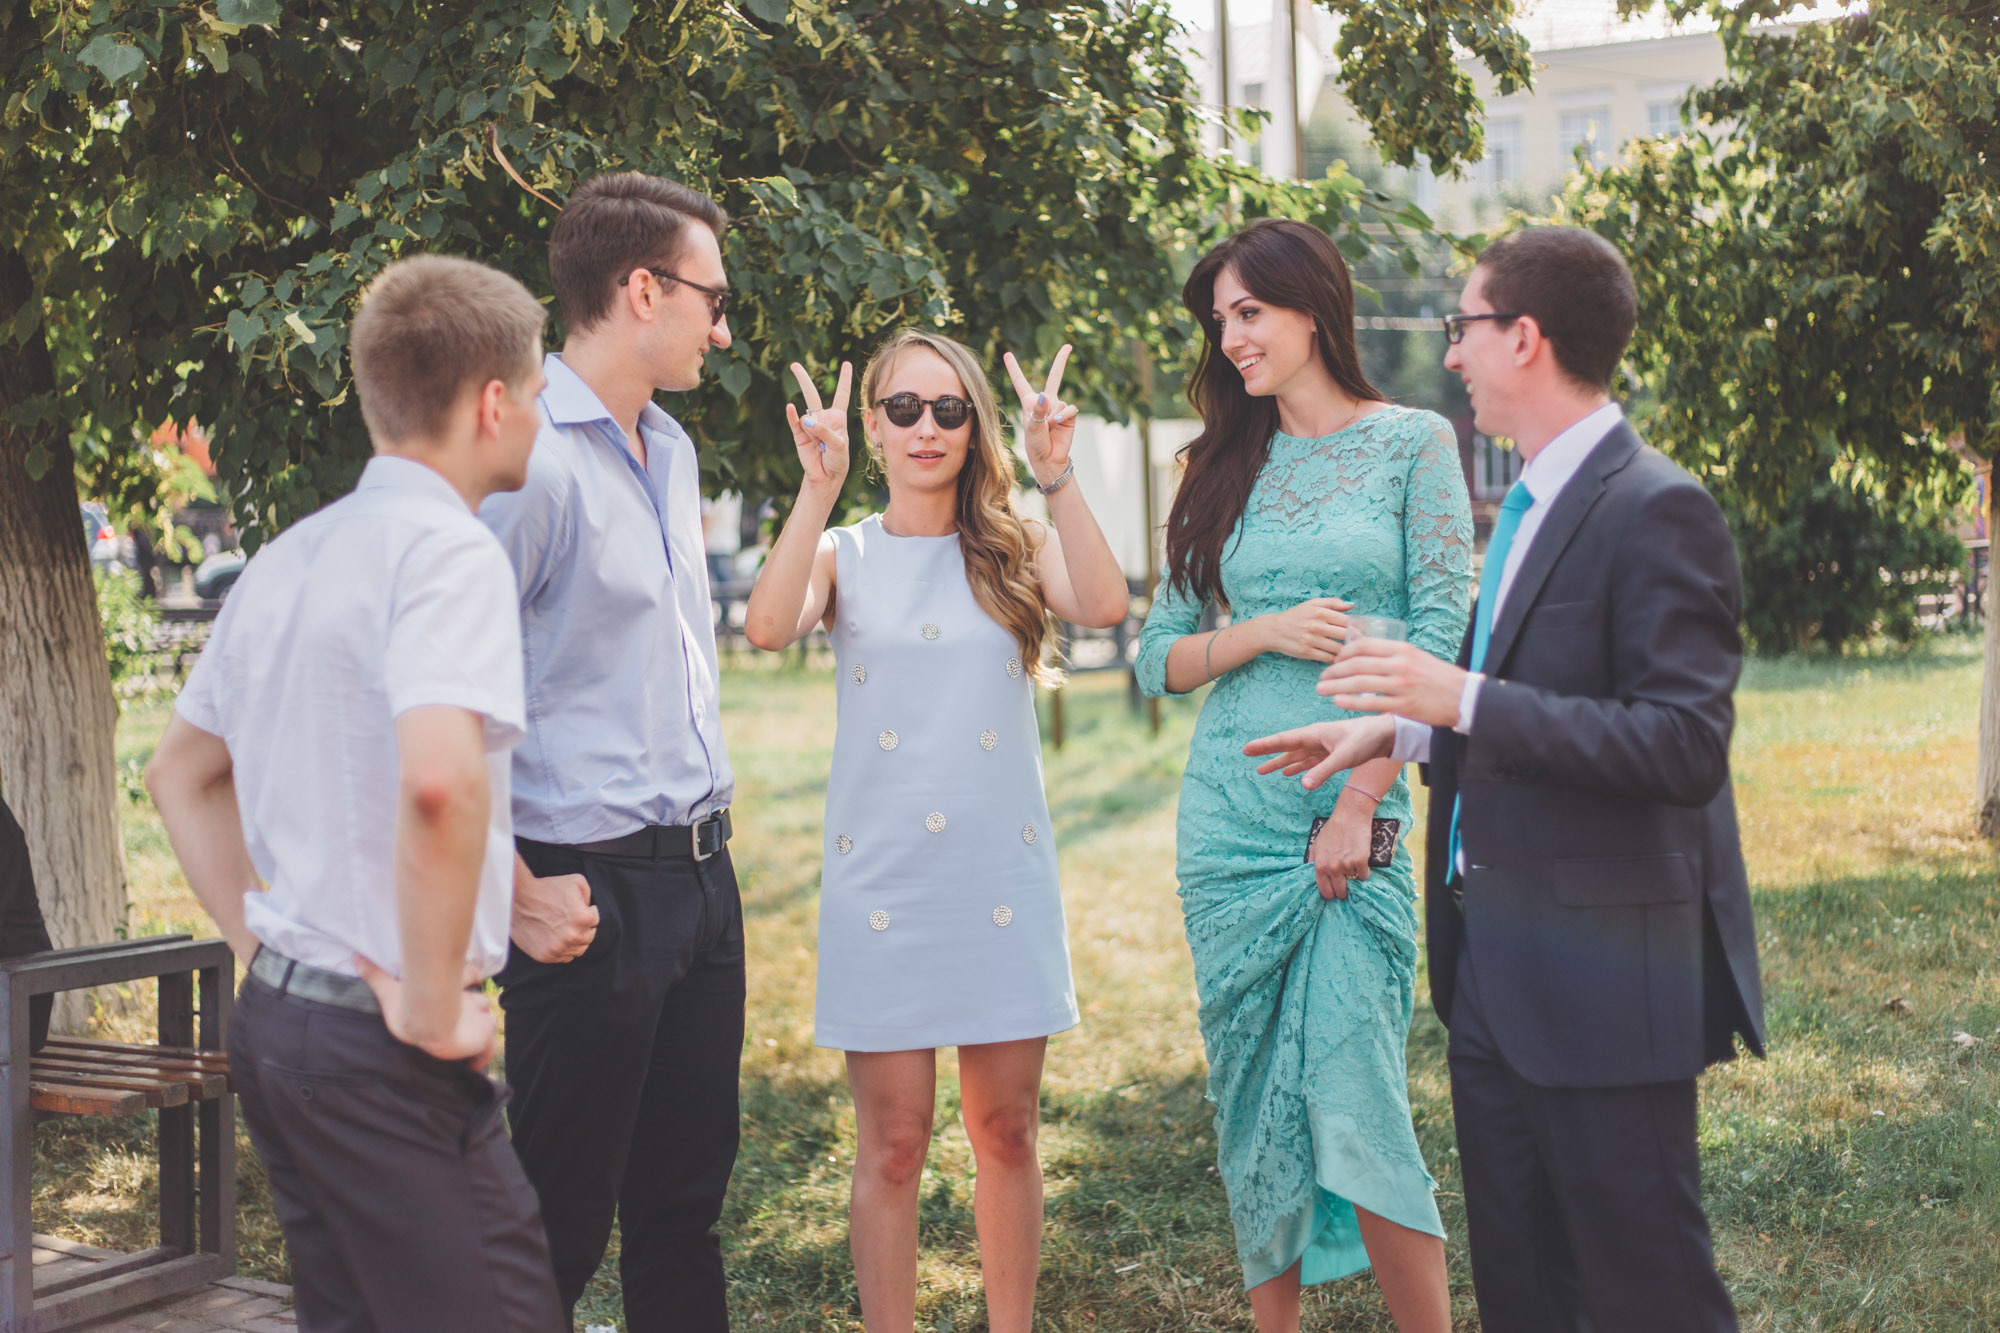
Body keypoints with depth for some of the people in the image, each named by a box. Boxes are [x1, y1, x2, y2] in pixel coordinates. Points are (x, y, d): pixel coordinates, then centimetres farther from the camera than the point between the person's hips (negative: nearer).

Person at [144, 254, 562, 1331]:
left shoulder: (287, 558, 12)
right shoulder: (448, 550, -15)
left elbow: (180, 773, 22)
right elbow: (438, 781, -31)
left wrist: (260, 940, 17)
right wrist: (433, 1007, -21)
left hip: (275, 1013, 9)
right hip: (380, 1050, -9)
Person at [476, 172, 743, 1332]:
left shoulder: (672, 450, 14)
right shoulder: (529, 459, -16)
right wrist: (516, 898, -18)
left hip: (703, 874, 8)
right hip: (595, 894, -8)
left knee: (687, 1196, 17)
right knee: (564, 1220, 1)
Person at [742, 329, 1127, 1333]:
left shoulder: (1016, 552, 7)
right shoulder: (843, 556, 5)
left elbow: (1103, 607, -14)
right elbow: (769, 627, -17)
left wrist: (1056, 476, -18)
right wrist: (819, 488, -20)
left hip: (1004, 874, 1)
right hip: (880, 878, -1)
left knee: (1006, 1133, 9)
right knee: (892, 1144, 2)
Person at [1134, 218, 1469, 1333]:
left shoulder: (1414, 444, 1)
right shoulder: (1229, 468, 12)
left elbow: (1439, 637, -6)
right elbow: (1160, 659, 11)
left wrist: (1360, 805, -12)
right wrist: (1265, 632, -8)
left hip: (1356, 812, -4)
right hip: (1230, 815, 4)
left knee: (1354, 1105, -10)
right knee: (1253, 1098, 7)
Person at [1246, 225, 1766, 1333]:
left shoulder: (1655, 511, -17)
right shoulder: (1533, 504, 14)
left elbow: (1685, 747, -25)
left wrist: (1464, 699, -26)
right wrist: (1399, 732, 12)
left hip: (1605, 979, -10)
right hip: (1495, 973, 10)